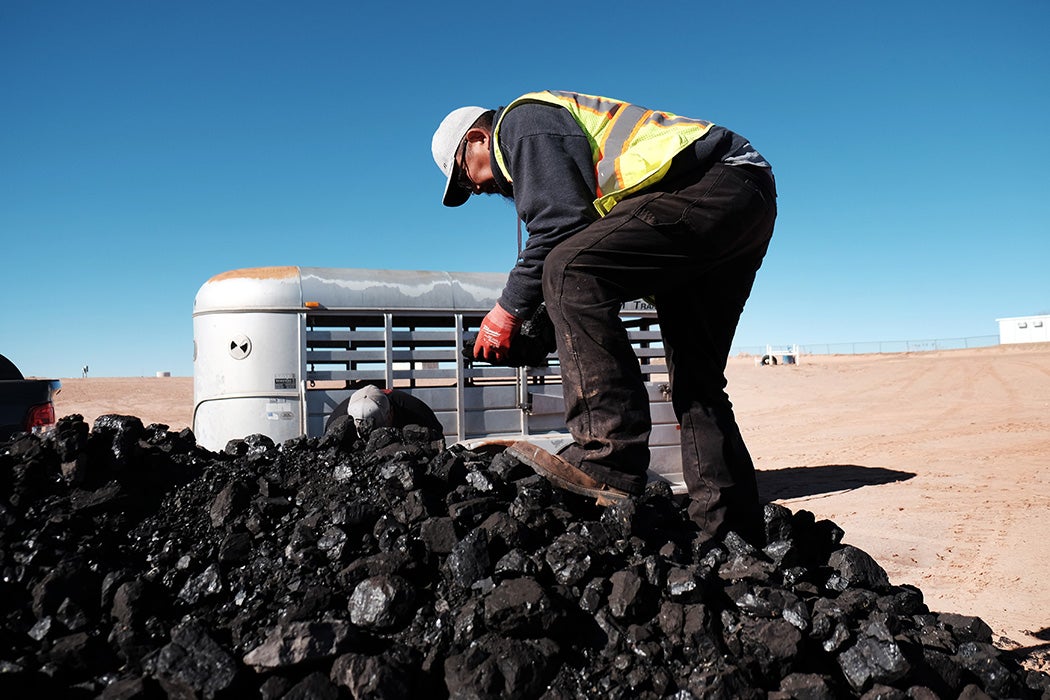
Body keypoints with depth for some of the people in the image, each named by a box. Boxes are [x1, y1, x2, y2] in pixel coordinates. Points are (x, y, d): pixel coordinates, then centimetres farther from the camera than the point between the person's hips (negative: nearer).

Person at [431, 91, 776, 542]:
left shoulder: (522, 121, 1)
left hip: (710, 188, -11)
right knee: (695, 376, 8)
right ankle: (730, 530, 10)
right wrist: (554, 328, 12)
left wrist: (508, 311, -7)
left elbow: (558, 223, -15)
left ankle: (610, 462, -29)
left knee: (569, 270, -23)